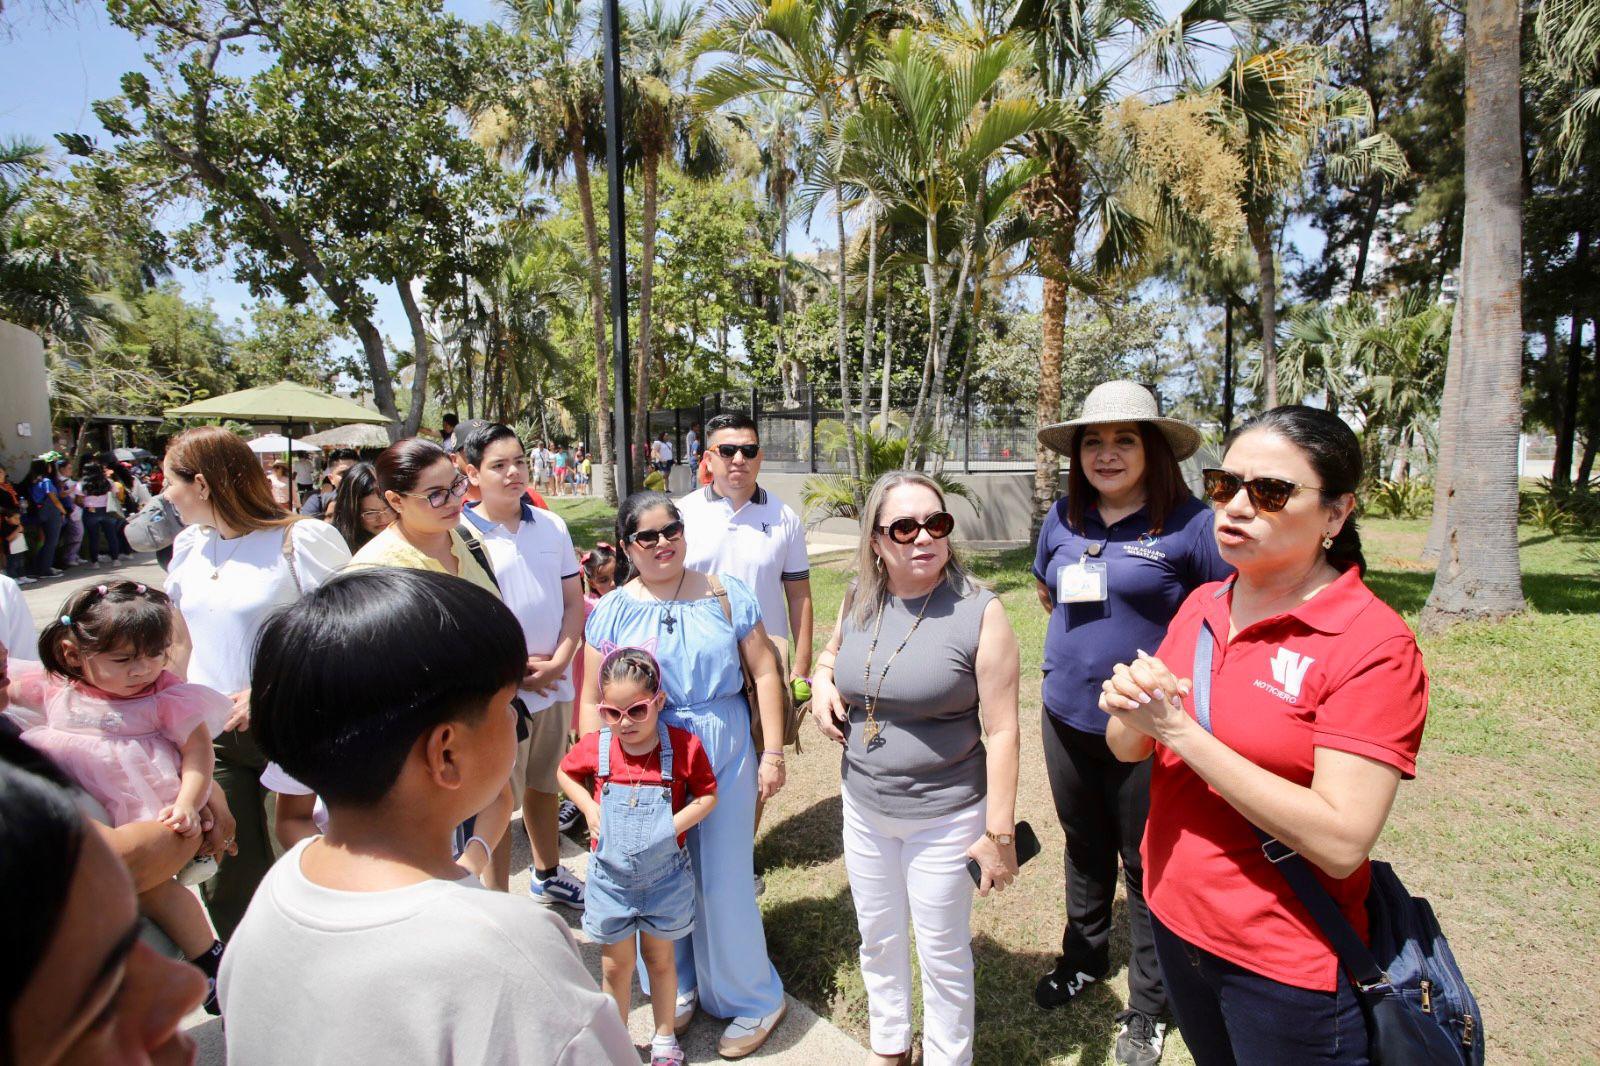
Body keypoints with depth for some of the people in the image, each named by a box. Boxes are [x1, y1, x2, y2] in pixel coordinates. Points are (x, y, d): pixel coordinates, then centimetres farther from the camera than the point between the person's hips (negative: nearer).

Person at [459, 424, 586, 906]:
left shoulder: (552, 526, 4)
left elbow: (574, 602, 6)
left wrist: (557, 663, -7)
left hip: (555, 685, 5)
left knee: (544, 782, 22)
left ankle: (548, 872, 42)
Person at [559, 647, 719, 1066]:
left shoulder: (684, 747, -19)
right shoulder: (596, 747, -13)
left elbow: (707, 795, -7)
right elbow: (565, 772, 7)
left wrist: (675, 824, -22)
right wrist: (589, 808, -8)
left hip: (664, 876, -1)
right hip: (610, 876, 1)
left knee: (659, 959, 19)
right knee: (615, 966, 16)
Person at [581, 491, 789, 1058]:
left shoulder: (726, 595, -3)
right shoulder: (611, 611, -1)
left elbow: (765, 672, 0)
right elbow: (594, 702, 2)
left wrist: (772, 753, -3)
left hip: (725, 756, -1)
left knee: (724, 880, 5)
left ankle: (751, 999, 27)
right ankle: (677, 987, 38)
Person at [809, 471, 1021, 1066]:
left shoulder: (979, 612, -19)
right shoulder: (859, 601, -4)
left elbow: (1001, 730, -16)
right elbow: (832, 651, 18)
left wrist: (999, 833, -15)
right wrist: (822, 682, -5)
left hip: (944, 817, -5)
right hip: (863, 807, 5)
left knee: (942, 955, 15)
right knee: (878, 940, 24)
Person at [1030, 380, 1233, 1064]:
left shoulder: (1187, 522, -14)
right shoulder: (1064, 517, 1)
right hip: (1067, 716, 5)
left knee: (1146, 866, 11)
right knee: (1083, 846, 23)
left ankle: (1148, 1006, 33)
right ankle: (1084, 957, 47)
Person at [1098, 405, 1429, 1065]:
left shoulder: (1374, 645, -19)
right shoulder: (1201, 606, -1)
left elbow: (1340, 843, -26)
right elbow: (1127, 750, 2)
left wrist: (1180, 730, -27)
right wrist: (1130, 712, -20)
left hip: (1287, 969, -5)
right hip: (1173, 918, 6)